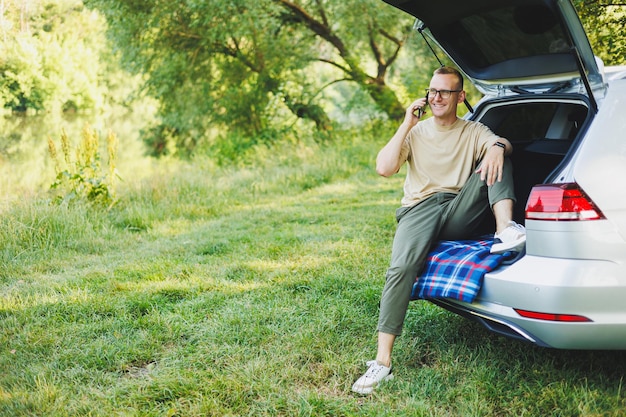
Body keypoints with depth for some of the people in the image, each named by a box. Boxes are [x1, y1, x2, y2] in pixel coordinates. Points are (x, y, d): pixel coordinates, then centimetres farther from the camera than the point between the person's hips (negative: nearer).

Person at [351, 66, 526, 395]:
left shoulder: (473, 132, 16)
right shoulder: (416, 132, 15)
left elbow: (503, 143, -6)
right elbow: (384, 168, -1)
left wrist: (498, 147, -30)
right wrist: (407, 125, -2)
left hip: (459, 214, 1)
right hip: (420, 209, -1)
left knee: (496, 160, -16)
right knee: (401, 268, -29)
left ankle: (505, 229, -38)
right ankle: (382, 362, -30)